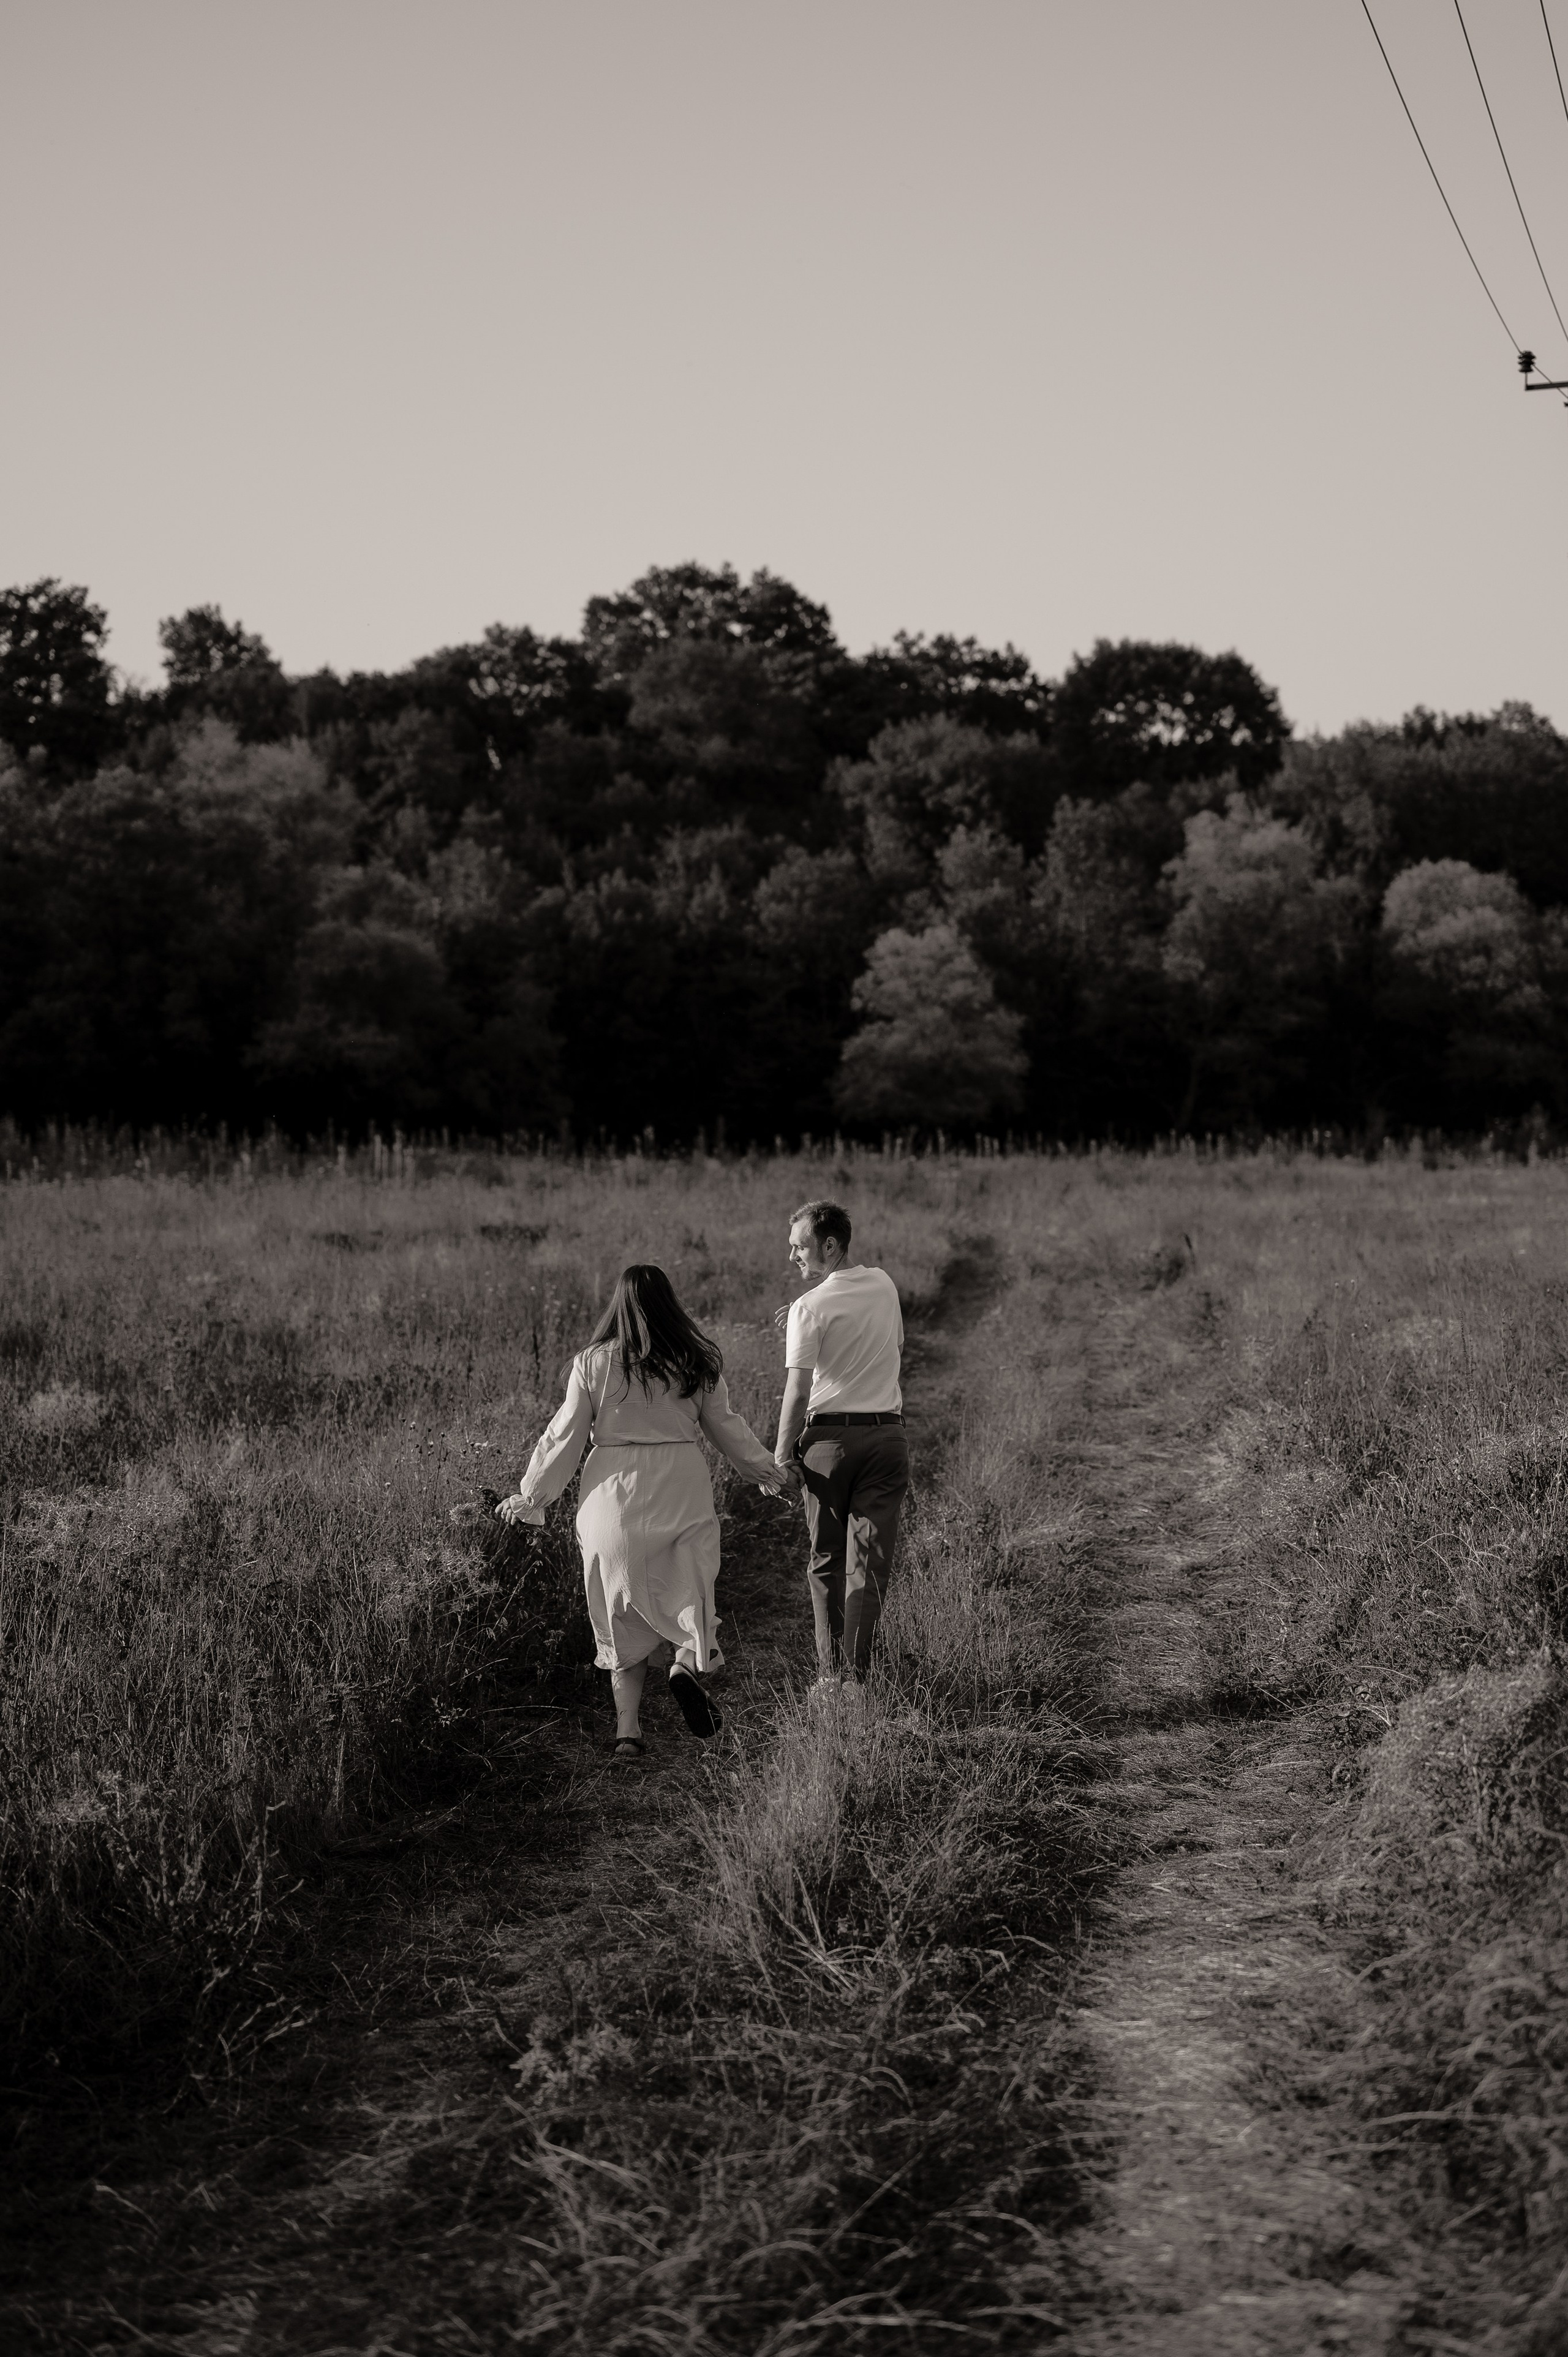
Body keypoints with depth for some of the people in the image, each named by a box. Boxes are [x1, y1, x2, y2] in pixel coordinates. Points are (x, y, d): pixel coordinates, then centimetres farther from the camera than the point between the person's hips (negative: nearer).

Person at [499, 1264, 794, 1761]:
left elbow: (563, 1439, 0)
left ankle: (627, 1729, 6)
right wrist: (768, 1473, 25)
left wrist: (528, 1498, 12)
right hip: (681, 1488, 0)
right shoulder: (698, 1363, 0)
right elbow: (728, 1429, 9)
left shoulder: (592, 1364, -3)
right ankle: (688, 1664, -16)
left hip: (613, 1493, 0)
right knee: (688, 1589, 14)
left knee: (624, 1611, 9)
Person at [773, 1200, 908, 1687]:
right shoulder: (884, 1285, 7)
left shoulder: (810, 1308, -10)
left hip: (829, 1435, -3)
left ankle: (831, 1670, 10)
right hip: (886, 1432, 3)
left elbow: (798, 1392, -14)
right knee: (870, 1561, 2)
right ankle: (856, 1669, -3)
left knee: (825, 1559, 9)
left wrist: (781, 1455, -6)